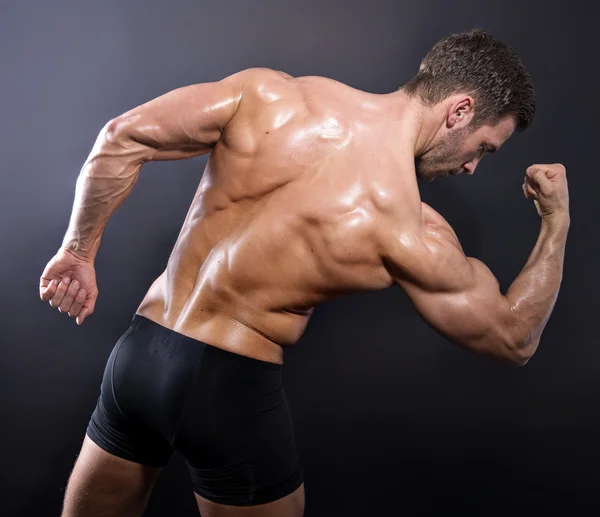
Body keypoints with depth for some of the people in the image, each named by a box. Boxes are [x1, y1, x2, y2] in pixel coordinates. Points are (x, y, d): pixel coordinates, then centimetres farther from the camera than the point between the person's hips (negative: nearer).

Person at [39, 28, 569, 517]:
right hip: (232, 393, -4)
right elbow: (514, 339, -2)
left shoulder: (271, 93, -9)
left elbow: (122, 138, -6)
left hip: (137, 354, 5)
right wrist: (557, 222, 8)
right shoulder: (415, 235, -16)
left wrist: (79, 250, 6)